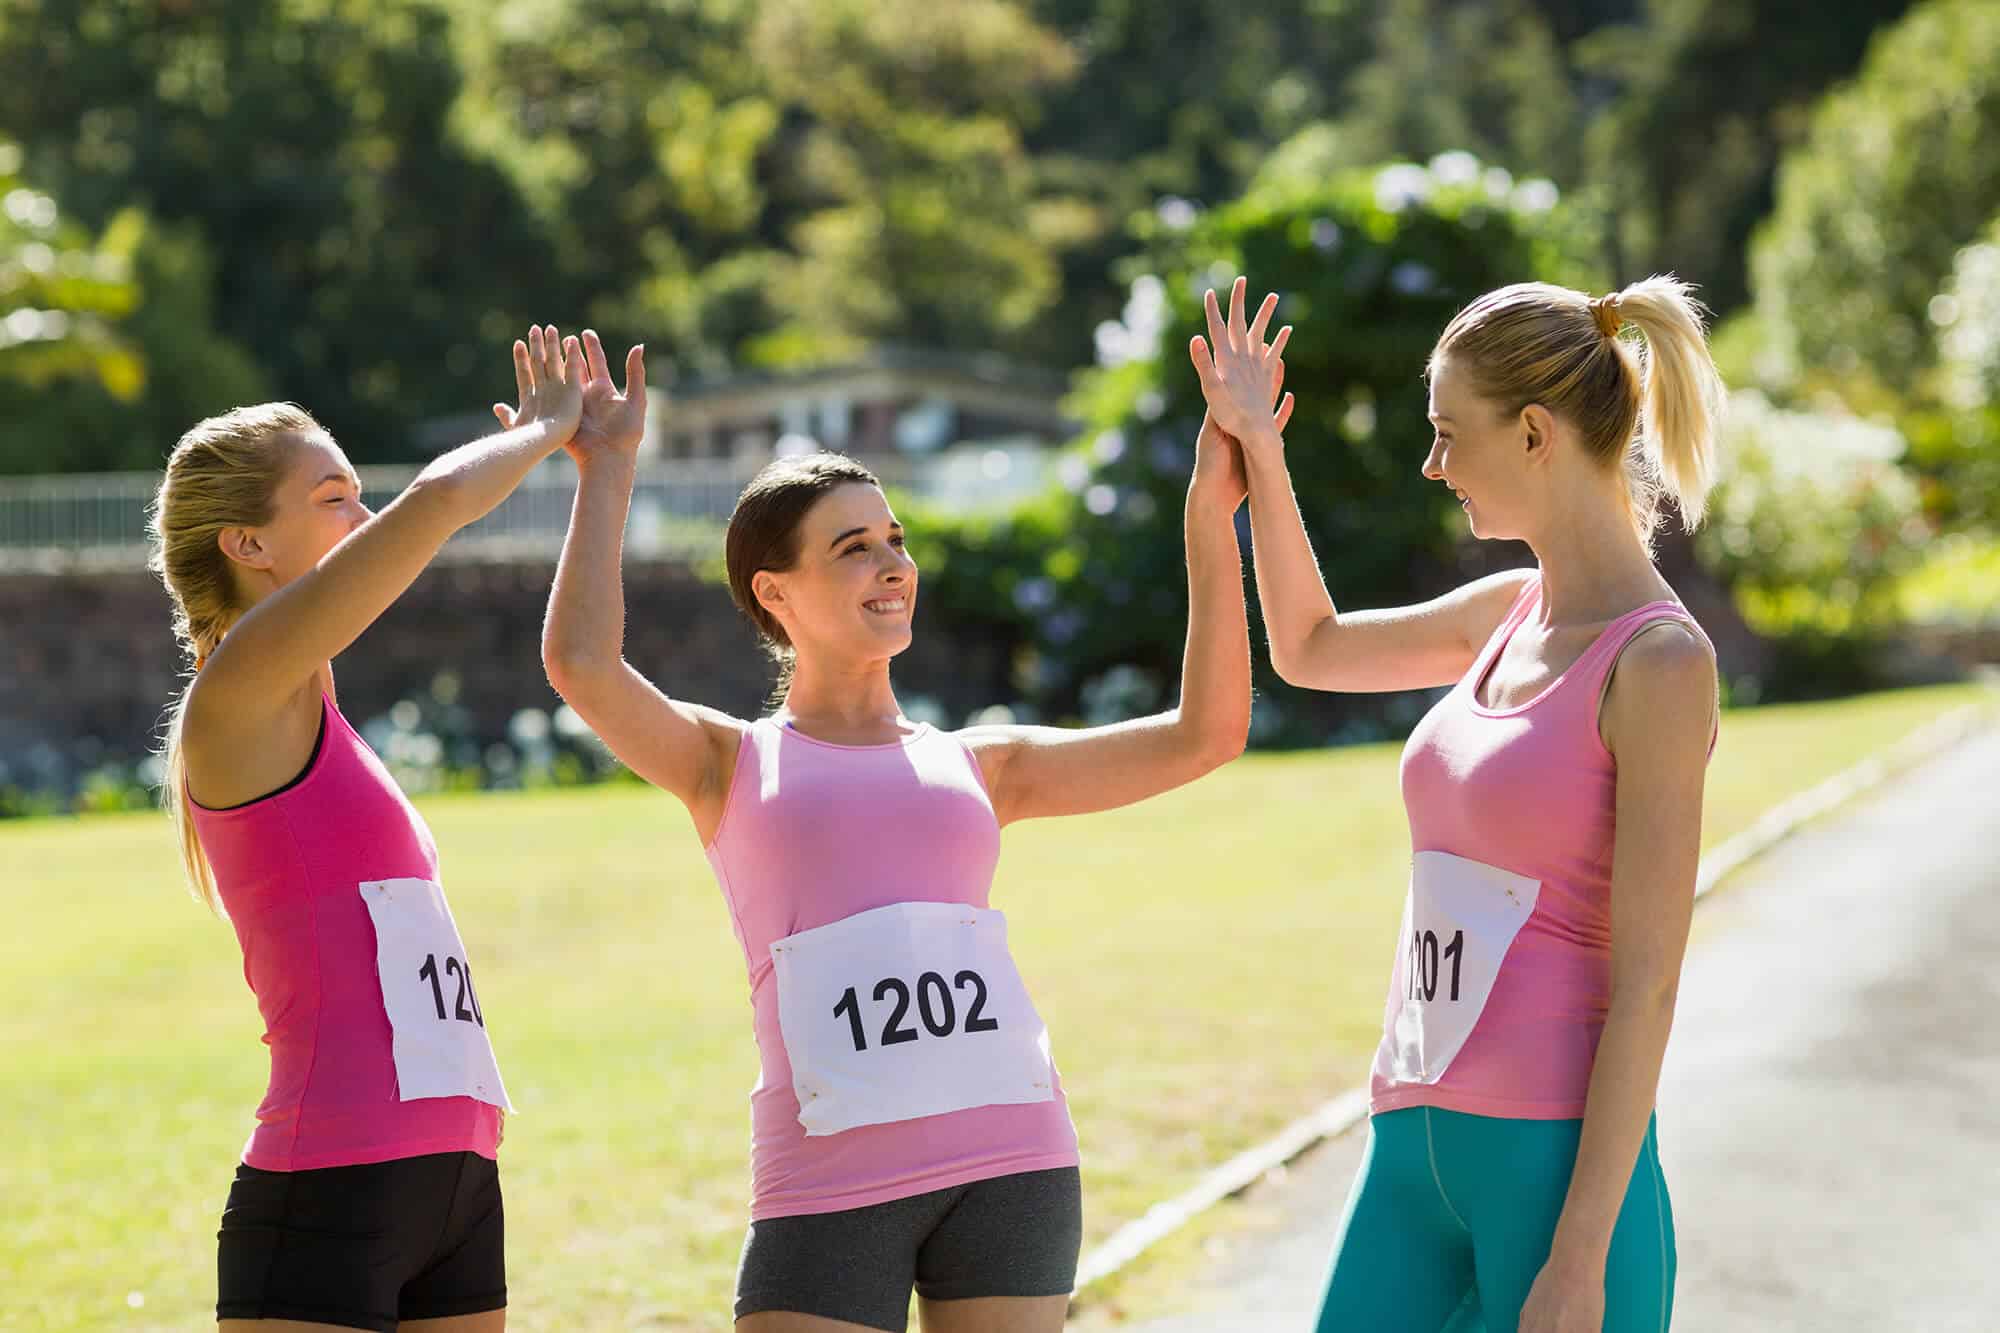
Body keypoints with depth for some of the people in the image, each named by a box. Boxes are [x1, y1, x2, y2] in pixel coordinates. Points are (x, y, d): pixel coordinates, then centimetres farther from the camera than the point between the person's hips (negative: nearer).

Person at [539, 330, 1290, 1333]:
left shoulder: (977, 766, 17)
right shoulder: (730, 764, 10)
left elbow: (1205, 734, 13)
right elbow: (581, 663, -7)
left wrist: (1210, 512, 11)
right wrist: (609, 467, 2)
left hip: (1011, 1160, 2)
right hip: (830, 1178, -2)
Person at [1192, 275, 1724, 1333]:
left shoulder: (1659, 661, -11)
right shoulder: (1511, 613, 12)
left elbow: (1646, 982, -14)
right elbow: (1309, 649, 32)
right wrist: (1258, 452, 19)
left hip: (1556, 1165, -8)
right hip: (1416, 1156, 8)